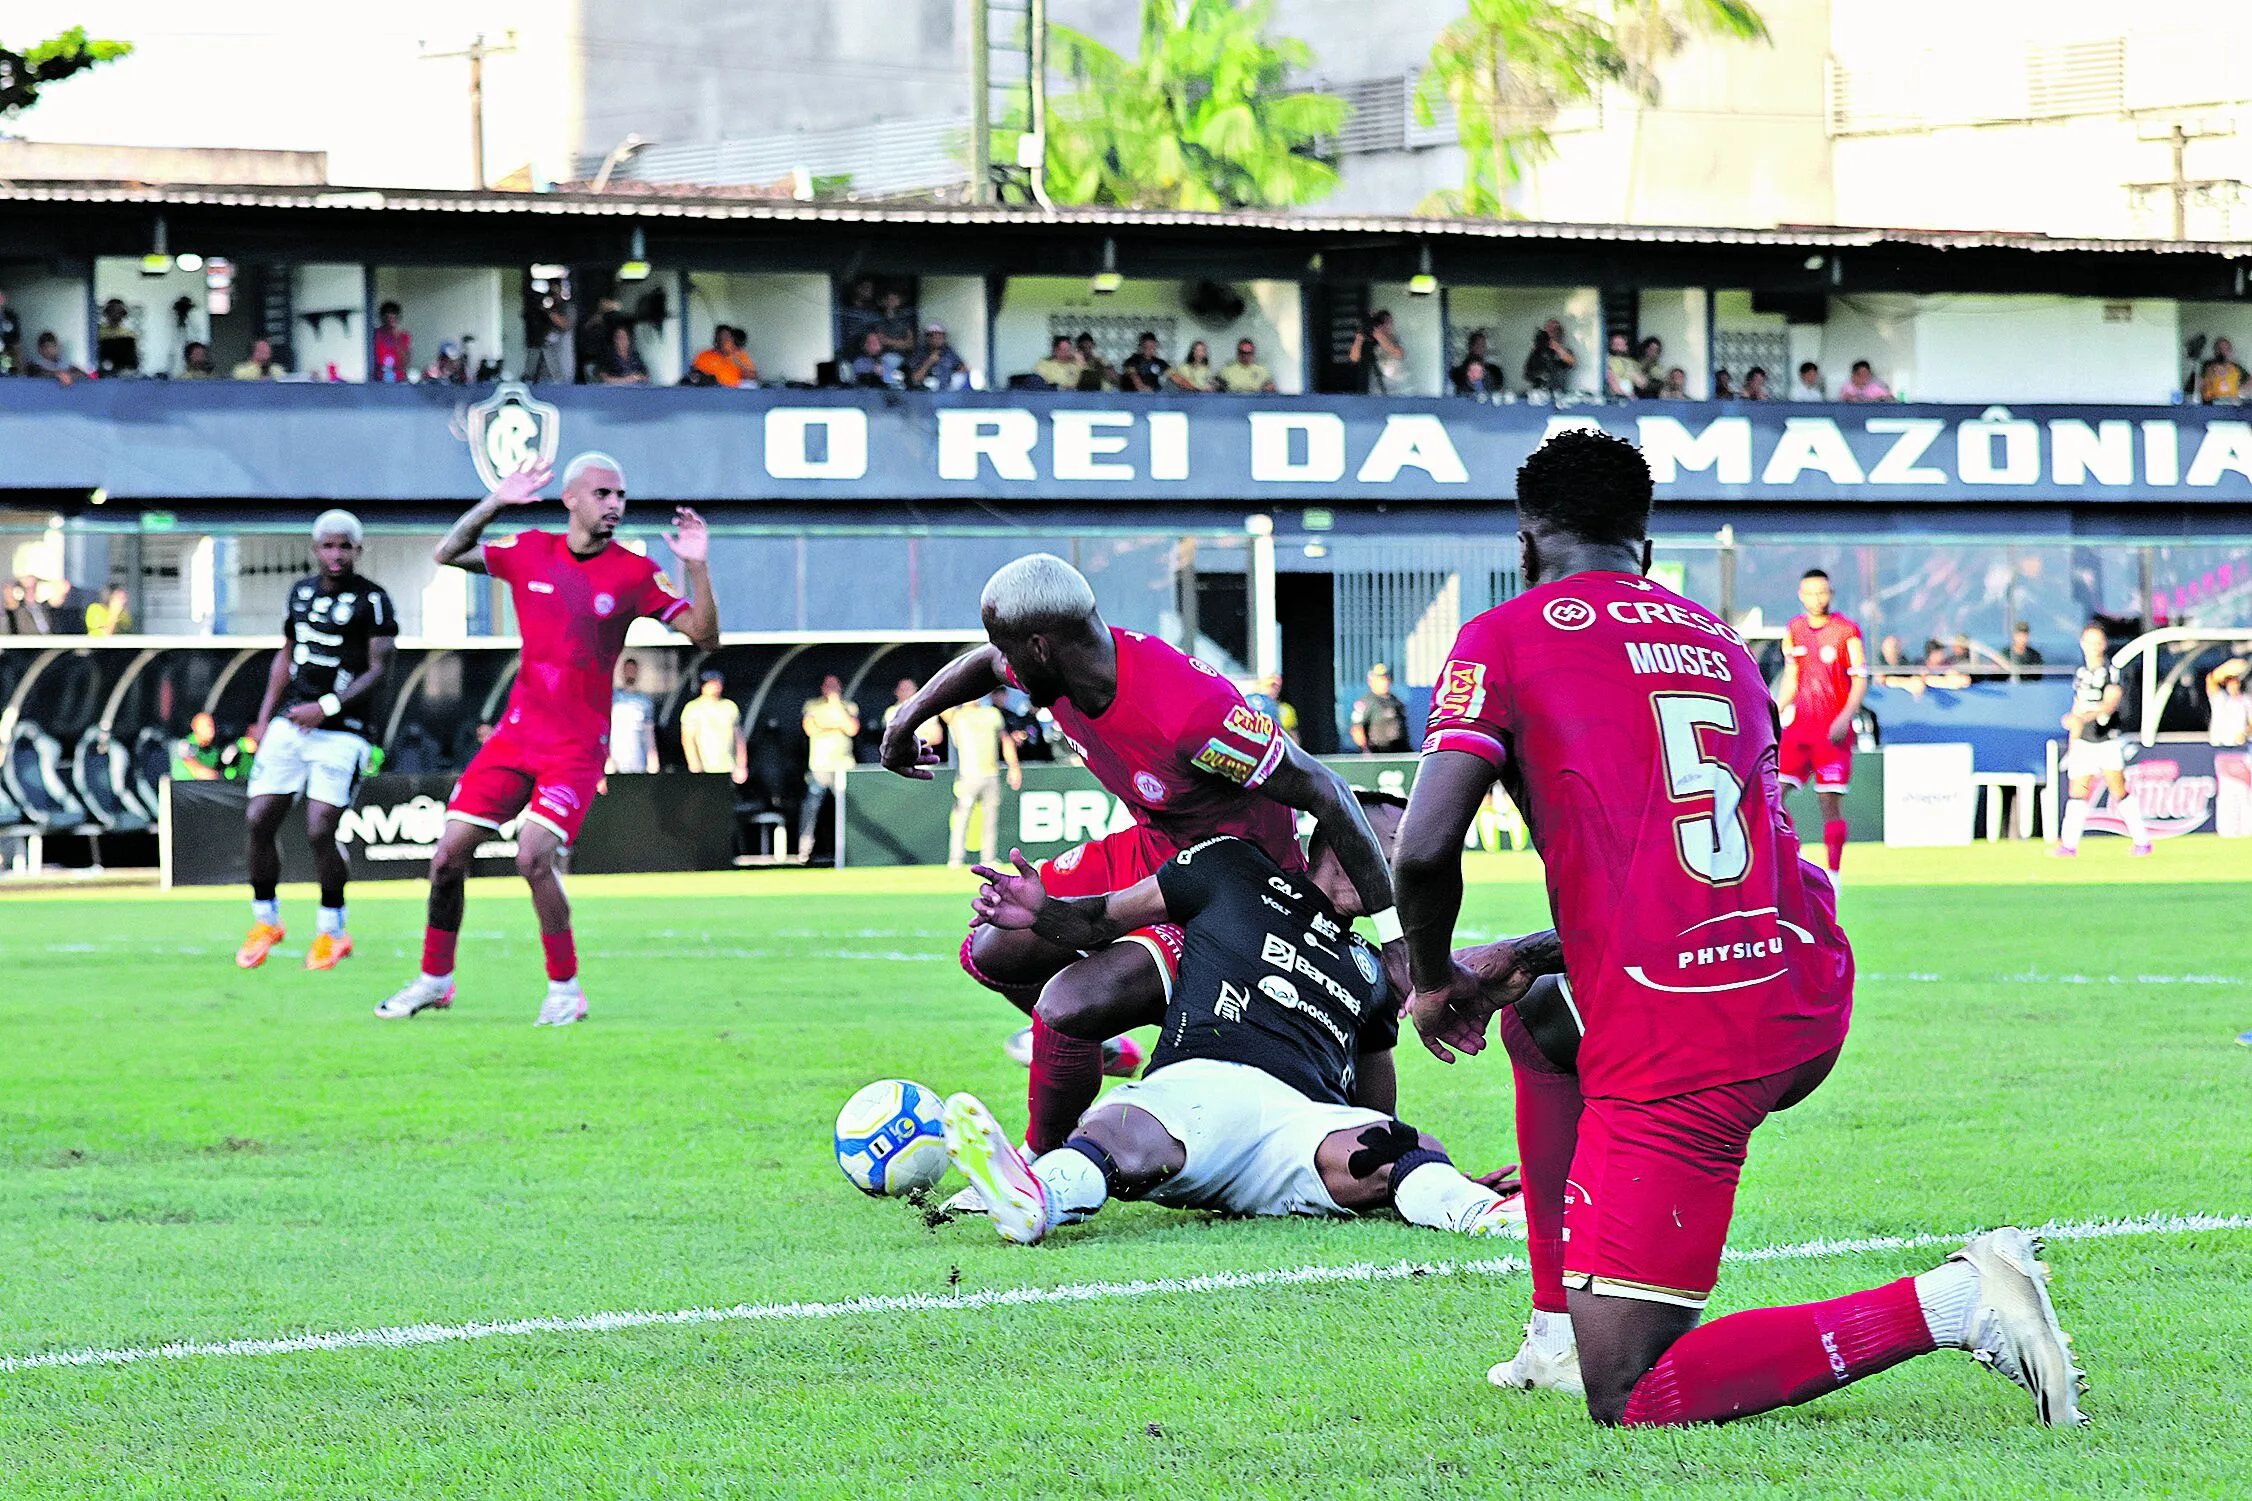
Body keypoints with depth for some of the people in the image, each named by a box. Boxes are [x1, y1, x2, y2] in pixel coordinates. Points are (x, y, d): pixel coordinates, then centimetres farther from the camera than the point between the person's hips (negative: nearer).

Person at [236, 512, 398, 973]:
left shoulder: (372, 601, -5)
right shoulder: (302, 592, 13)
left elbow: (378, 671, -9)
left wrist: (328, 707, -18)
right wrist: (264, 718, 15)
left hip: (341, 732, -6)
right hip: (290, 724, 6)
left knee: (319, 831, -14)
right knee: (259, 822, -1)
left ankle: (331, 931, 5)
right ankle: (265, 921, 17)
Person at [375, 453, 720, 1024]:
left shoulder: (634, 572, -6)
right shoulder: (530, 551, 3)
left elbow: (704, 635, -8)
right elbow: (447, 554, 10)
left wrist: (697, 567, -22)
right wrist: (494, 503, -3)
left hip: (578, 746, -4)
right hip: (517, 734, 4)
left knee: (533, 858, -21)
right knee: (448, 855, 1)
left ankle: (565, 988, -4)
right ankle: (435, 979, 20)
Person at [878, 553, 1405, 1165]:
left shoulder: (1188, 713, -37)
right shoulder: (1070, 665, -12)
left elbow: (1324, 793, -30)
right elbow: (987, 664, 15)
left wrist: (1395, 934, -29)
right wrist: (907, 719, 32)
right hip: (1151, 850, 9)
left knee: (1068, 1006, -23)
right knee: (989, 953, 12)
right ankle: (1096, 1046, 40)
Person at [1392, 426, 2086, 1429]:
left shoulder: (1504, 640, 4)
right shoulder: (1720, 641, 22)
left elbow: (1425, 851, -7)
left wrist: (1434, 983, 15)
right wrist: (1527, 958, 34)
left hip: (1677, 1046, -7)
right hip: (1809, 1009, 8)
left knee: (1628, 1399, -5)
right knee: (1535, 1017, 37)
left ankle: (1951, 1307, -16)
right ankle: (1563, 1334, 33)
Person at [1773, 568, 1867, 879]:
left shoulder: (1847, 631, -5)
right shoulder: (1793, 629, 10)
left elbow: (1860, 680, -7)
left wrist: (1845, 717, -20)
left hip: (1833, 730, -4)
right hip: (1799, 725, 4)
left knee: (1830, 802, -5)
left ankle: (1833, 874, 2)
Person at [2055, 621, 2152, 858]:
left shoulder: (2111, 672, -6)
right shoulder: (2080, 673, 12)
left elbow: (2110, 704, -21)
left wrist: (2083, 717, -37)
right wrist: (2072, 743, 20)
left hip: (2108, 740, -5)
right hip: (2084, 741, 5)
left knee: (2119, 792, -8)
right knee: (2077, 792, -1)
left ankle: (2141, 841, 0)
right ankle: (2069, 844, 0)